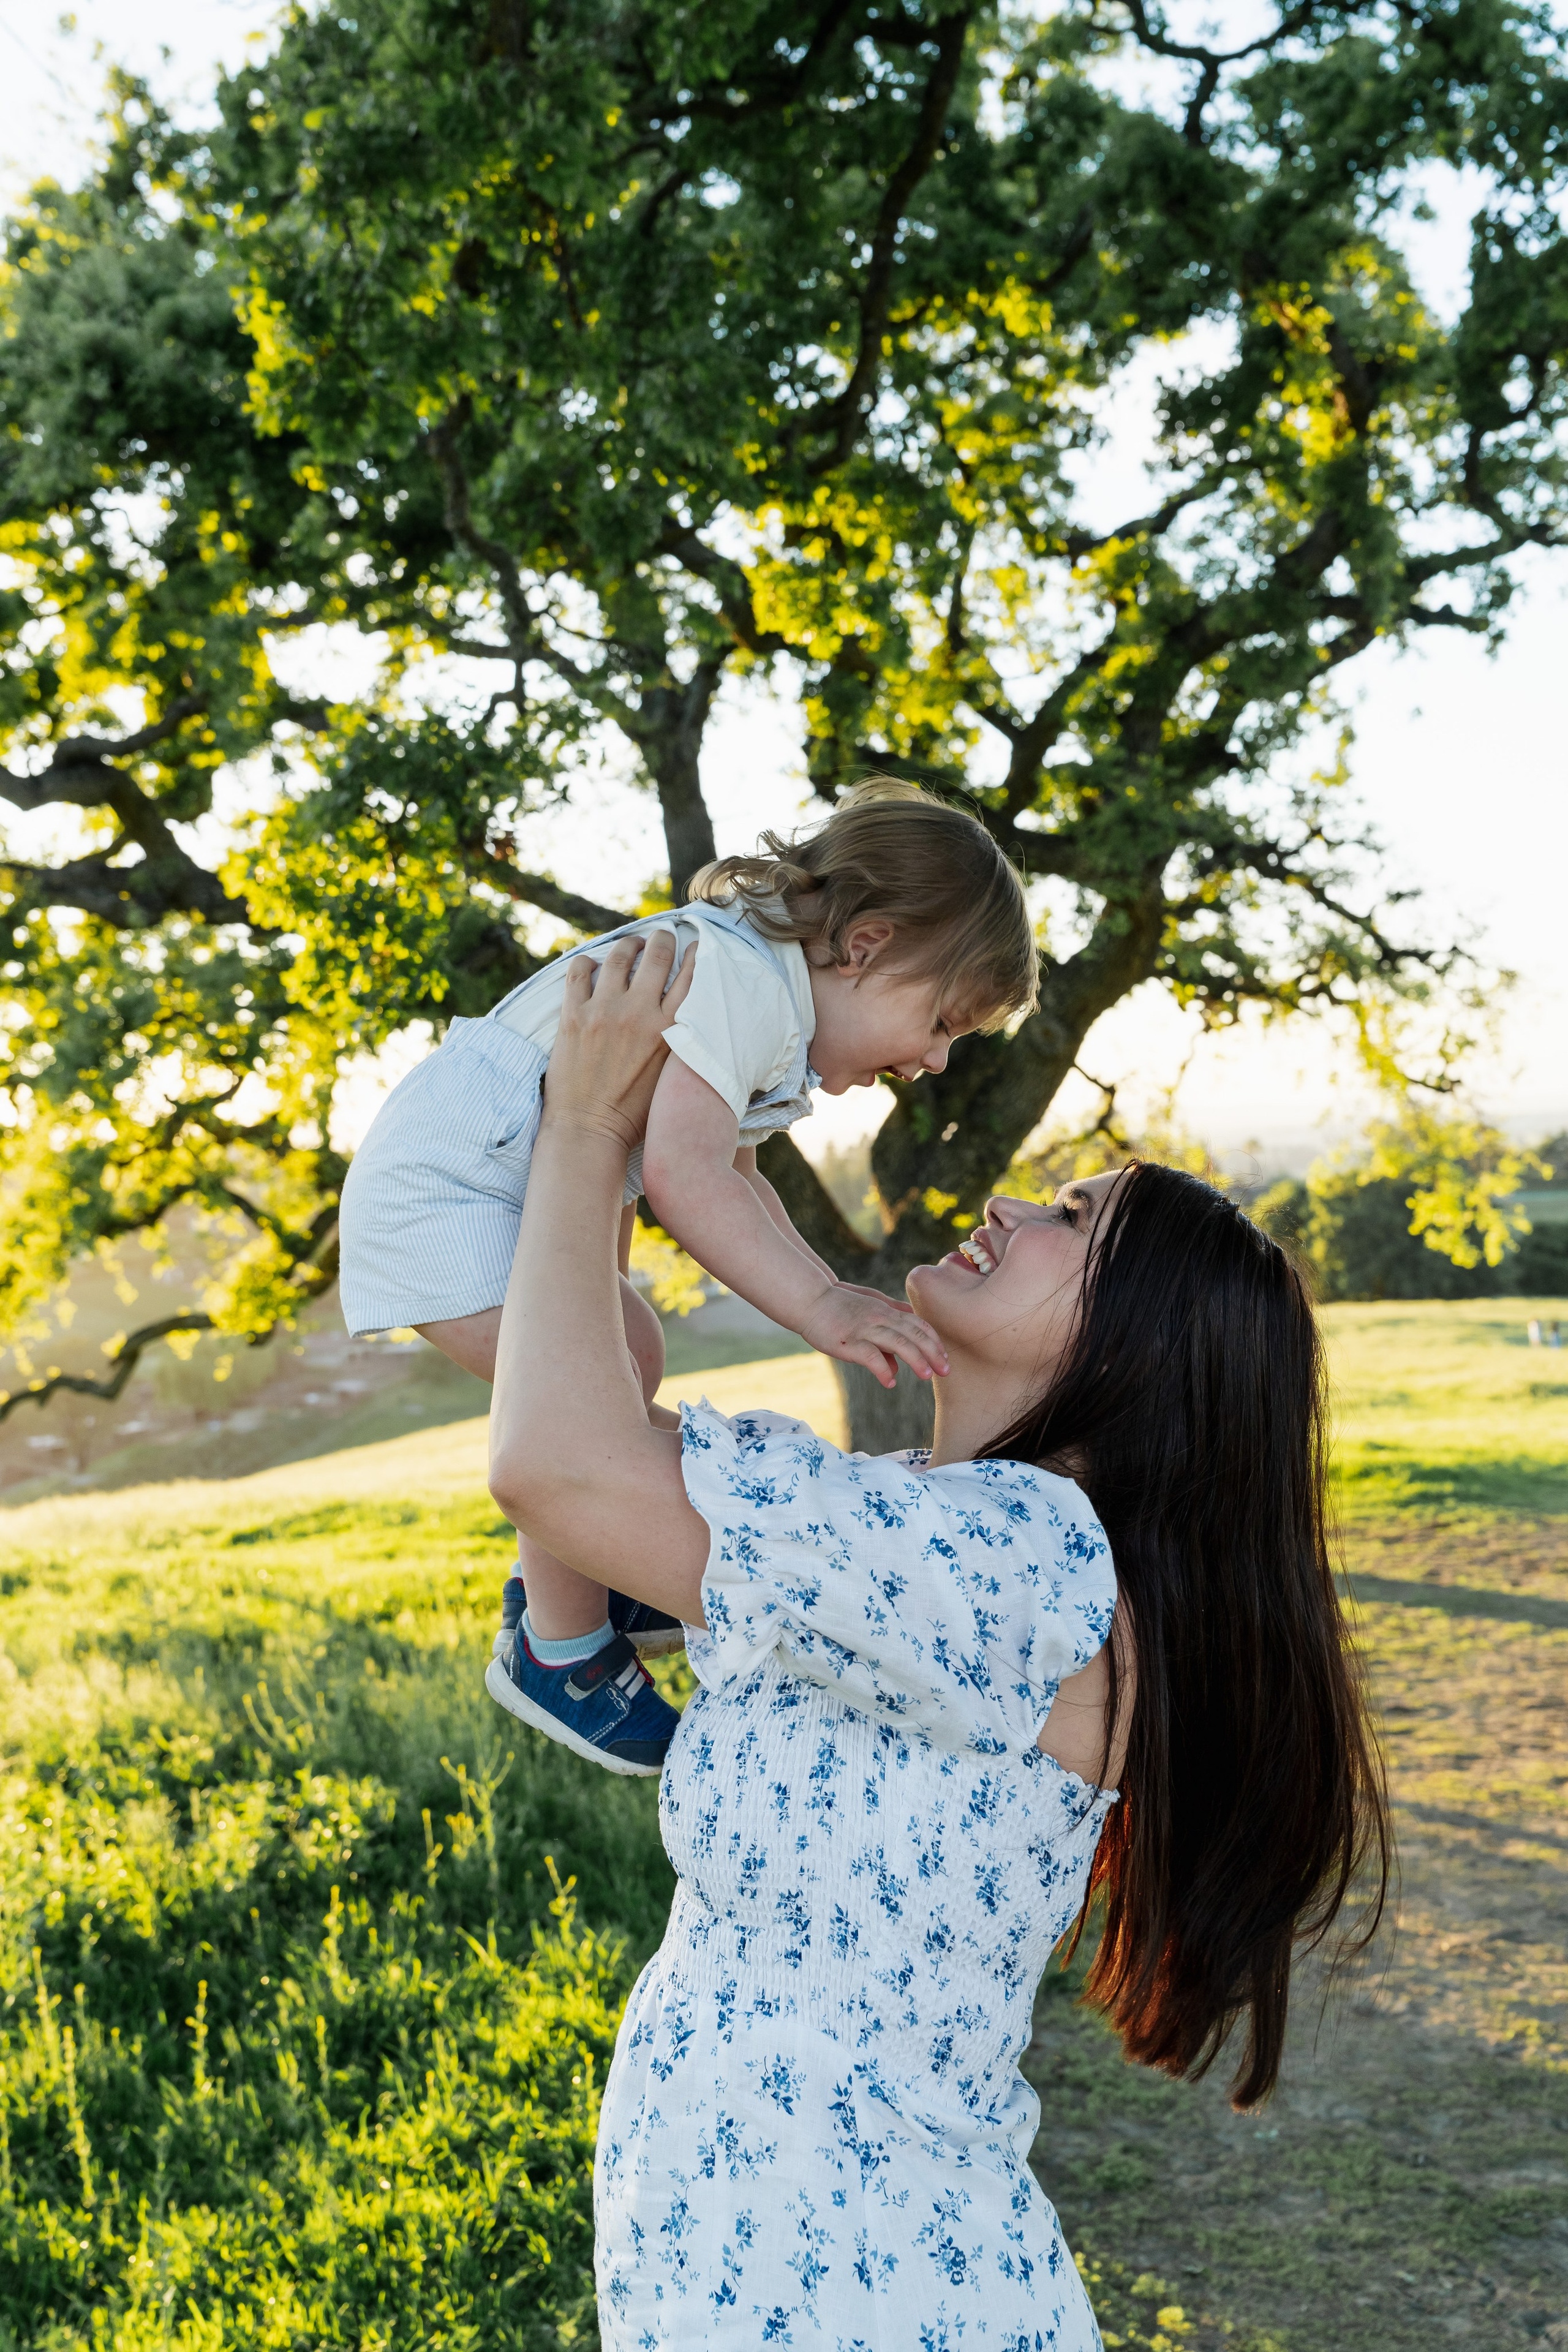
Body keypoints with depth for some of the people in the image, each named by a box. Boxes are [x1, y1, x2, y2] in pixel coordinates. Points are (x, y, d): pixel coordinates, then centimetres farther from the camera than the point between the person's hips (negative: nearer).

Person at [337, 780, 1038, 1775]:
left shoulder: (779, 1033, 10)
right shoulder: (740, 979, -26)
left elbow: (732, 1181, 20)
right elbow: (682, 1175, -37)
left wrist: (827, 1293, 8)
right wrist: (817, 1304, -38)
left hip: (526, 1192, 11)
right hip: (443, 1193, -11)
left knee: (633, 1361, 20)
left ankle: (564, 1578, 39)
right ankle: (558, 1649, 4)